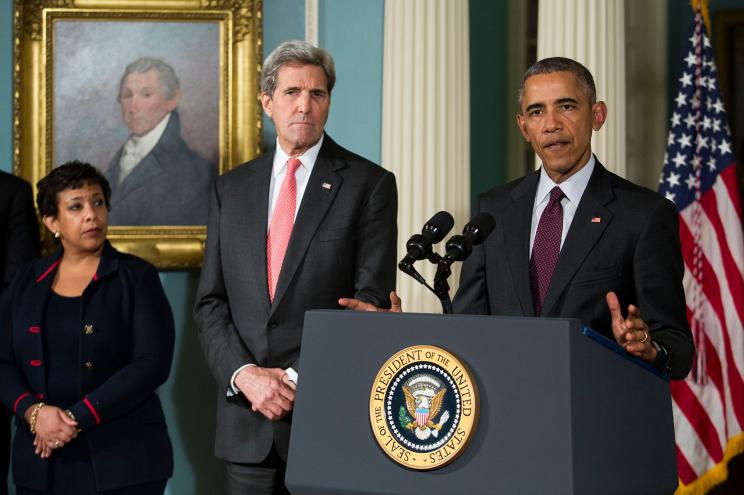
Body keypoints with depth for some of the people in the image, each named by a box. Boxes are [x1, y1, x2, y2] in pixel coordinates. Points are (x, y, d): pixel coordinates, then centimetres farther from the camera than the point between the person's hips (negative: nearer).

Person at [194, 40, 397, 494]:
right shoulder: (231, 189, 11)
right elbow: (210, 302, 8)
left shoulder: (370, 184, -1)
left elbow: (372, 301, -7)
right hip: (246, 412, 3)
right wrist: (244, 375, -8)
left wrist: (299, 379, -13)